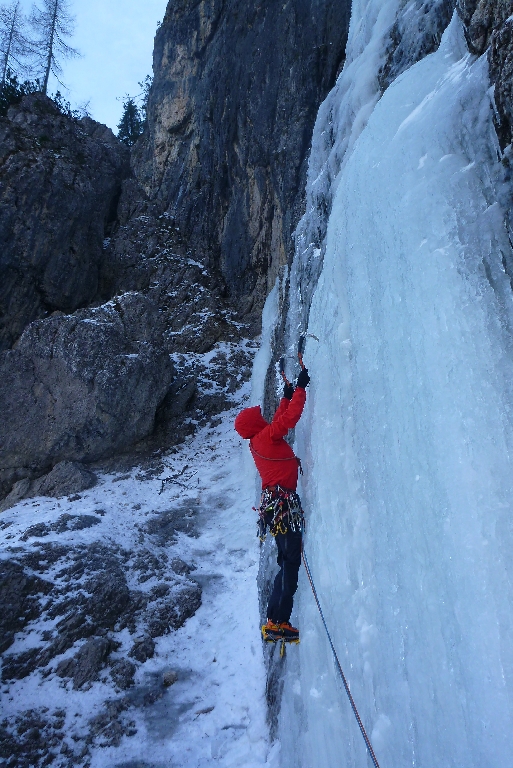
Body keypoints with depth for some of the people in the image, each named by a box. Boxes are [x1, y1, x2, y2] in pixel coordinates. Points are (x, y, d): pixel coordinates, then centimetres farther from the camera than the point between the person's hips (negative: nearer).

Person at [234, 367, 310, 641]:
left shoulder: (258, 441, 17)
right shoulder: (265, 437, -9)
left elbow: (280, 419, 32)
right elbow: (289, 418, -18)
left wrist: (286, 397, 33)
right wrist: (300, 387, -9)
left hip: (277, 503, 10)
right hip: (282, 504, -10)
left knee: (289, 562, 13)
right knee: (290, 561, -9)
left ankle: (278, 621, 18)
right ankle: (276, 623, -6)